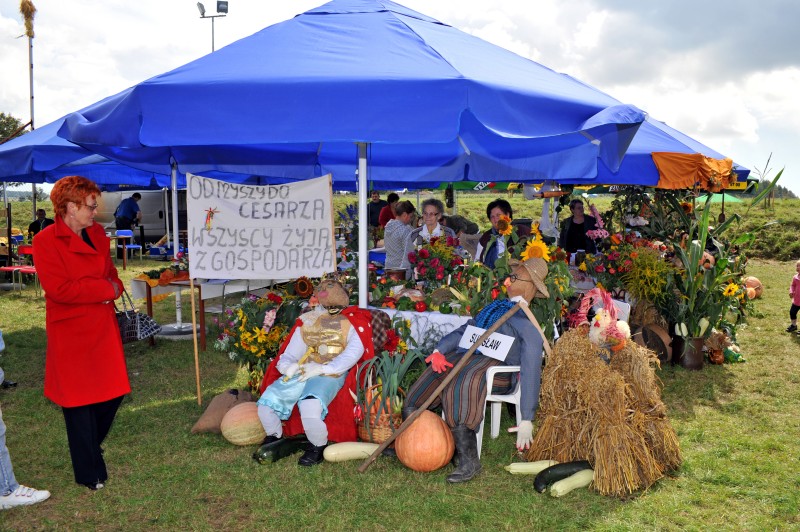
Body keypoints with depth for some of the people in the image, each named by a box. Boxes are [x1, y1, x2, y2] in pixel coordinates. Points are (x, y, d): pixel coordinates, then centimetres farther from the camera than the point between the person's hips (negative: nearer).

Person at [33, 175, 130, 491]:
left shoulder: (97, 233, 9)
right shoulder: (46, 241, -12)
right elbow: (59, 289, -20)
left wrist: (114, 286, -5)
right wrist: (104, 289, -15)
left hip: (103, 327, 7)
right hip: (71, 332, -6)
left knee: (113, 393, 11)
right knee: (79, 402, 5)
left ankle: (90, 447, 37)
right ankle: (89, 473, 20)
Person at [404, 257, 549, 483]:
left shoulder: (529, 322, 2)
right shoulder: (494, 306, 27)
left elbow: (531, 371, -7)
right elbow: (463, 330, 24)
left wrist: (526, 421, -14)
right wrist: (439, 351, 2)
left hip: (497, 366, -8)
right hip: (466, 355, 8)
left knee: (461, 386, -35)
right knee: (428, 379, -11)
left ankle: (469, 461, -27)